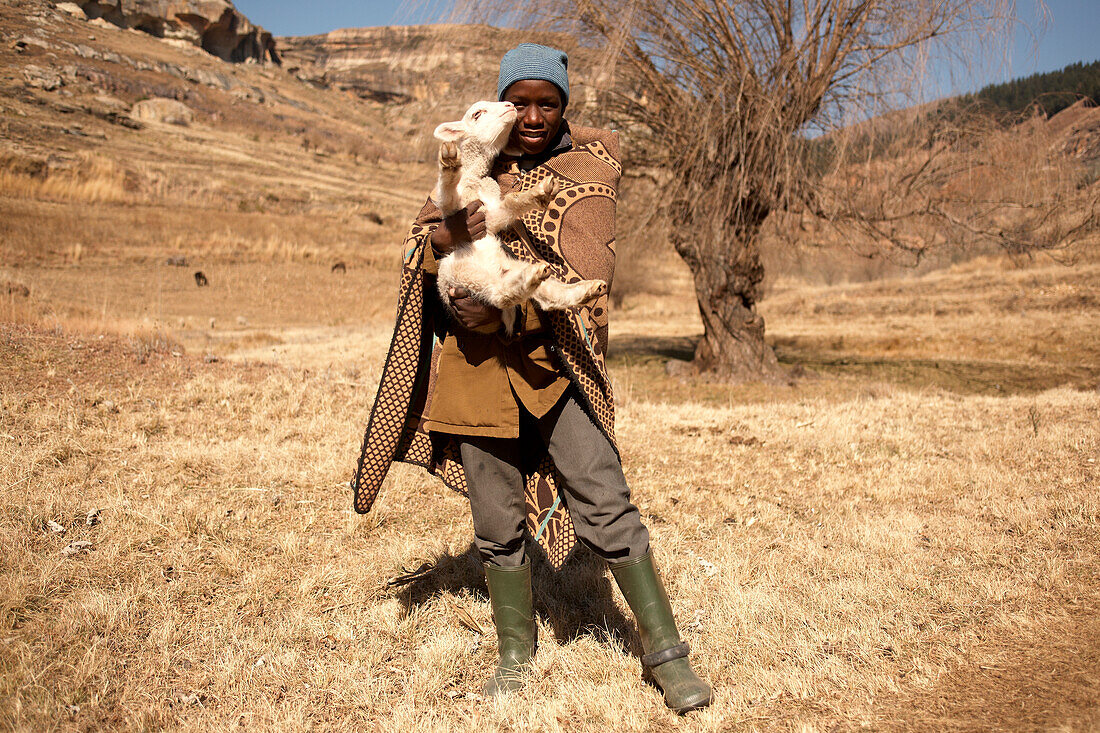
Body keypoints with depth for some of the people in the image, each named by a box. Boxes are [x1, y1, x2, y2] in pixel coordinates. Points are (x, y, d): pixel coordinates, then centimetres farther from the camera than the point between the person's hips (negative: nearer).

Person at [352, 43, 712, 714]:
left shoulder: (588, 167, 1)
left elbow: (587, 270, -13)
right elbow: (419, 253, 5)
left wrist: (506, 315, -25)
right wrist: (444, 238, -20)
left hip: (553, 360, -2)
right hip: (474, 364, 3)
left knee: (605, 502, -8)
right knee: (498, 519, 8)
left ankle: (665, 650, 7)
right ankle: (516, 651, 27)